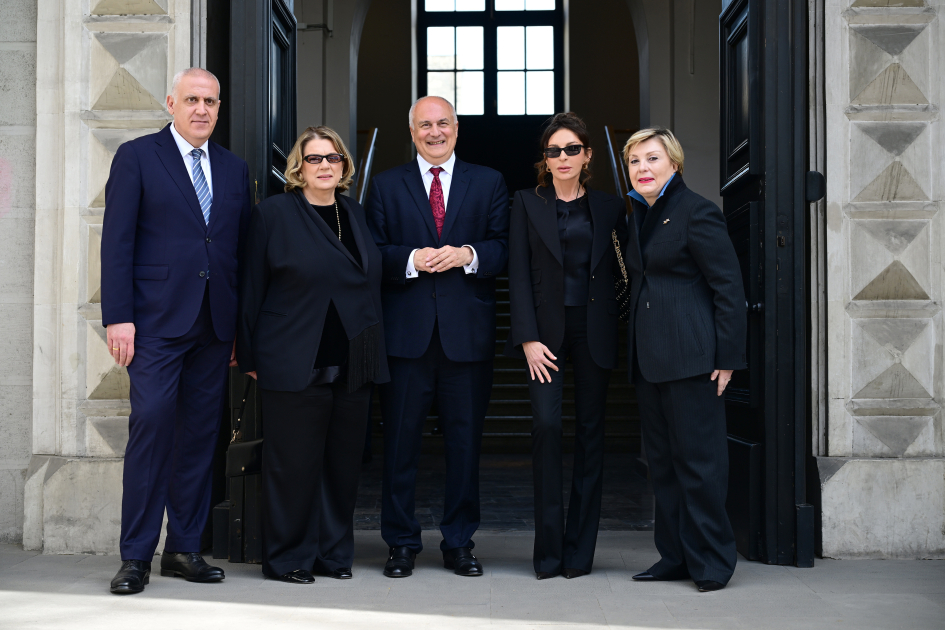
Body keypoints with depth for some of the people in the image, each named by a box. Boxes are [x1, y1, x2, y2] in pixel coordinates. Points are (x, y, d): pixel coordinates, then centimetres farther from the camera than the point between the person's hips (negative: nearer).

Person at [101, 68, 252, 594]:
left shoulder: (235, 169, 15)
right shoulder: (136, 157, 3)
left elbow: (242, 250, 14)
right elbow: (117, 241, -3)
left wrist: (241, 327, 8)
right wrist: (118, 317, -11)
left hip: (215, 325, 4)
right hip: (156, 320, -4)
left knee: (201, 435, 6)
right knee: (151, 426, -9)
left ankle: (185, 548, 17)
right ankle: (137, 556, 1)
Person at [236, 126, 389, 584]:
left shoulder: (355, 214, 14)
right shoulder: (273, 213, -1)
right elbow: (252, 289, -1)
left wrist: (374, 354, 11)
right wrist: (250, 356, -4)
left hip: (353, 367, 5)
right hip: (294, 366, -5)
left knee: (343, 461, 9)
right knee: (293, 463, 0)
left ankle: (333, 554, 22)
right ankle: (288, 558, 14)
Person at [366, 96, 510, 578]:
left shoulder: (489, 183, 11)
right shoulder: (386, 185, 10)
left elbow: (504, 249, 4)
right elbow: (372, 254, 4)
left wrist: (468, 254, -14)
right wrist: (411, 260, -13)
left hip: (467, 333, 1)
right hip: (406, 332, 0)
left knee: (465, 442, 6)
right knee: (400, 441, 3)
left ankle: (459, 543, 19)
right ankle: (401, 543, 15)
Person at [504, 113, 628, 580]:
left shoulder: (609, 207, 11)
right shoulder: (527, 203, 7)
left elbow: (622, 270, 11)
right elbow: (518, 274, 1)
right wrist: (529, 338, -9)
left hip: (594, 330, 2)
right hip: (545, 329, -1)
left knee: (590, 432, 2)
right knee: (546, 424, -13)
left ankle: (579, 550, 11)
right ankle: (548, 550, -3)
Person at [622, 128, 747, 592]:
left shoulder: (696, 212, -9)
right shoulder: (639, 216, 16)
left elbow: (729, 288, -11)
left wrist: (727, 357, -14)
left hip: (689, 355, -8)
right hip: (649, 357, 9)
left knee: (698, 458, -4)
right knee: (662, 459, 11)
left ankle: (711, 562, 7)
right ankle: (675, 557, 21)